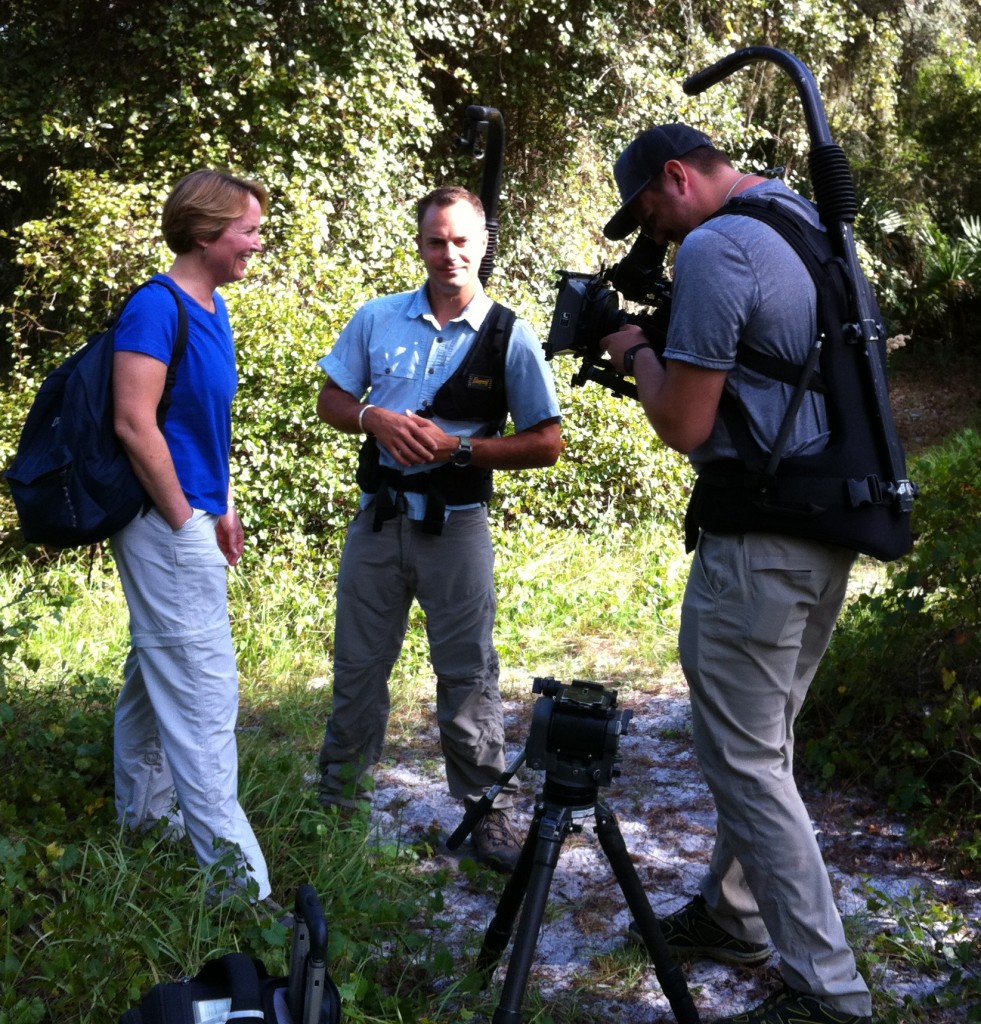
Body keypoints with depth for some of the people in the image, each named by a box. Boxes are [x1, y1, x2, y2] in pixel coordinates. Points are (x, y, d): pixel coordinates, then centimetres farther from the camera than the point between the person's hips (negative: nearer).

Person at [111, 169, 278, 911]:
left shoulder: (213, 308, 12)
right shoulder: (157, 307, -16)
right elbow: (134, 423, -21)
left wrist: (223, 507, 15)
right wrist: (185, 520, -15)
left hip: (193, 517, 10)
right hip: (167, 523, -9)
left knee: (155, 674, 19)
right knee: (204, 692, -8)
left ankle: (145, 819, 33)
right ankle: (235, 873, -3)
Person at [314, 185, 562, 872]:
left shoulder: (510, 337, -4)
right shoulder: (378, 319, 4)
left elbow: (546, 443, -4)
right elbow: (332, 402, 11)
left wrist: (459, 447, -15)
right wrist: (374, 417, -11)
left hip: (457, 526, -2)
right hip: (378, 518, 3)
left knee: (468, 675, 3)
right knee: (358, 666, 12)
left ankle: (490, 812, 16)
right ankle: (339, 801, 29)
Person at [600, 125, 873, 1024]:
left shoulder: (715, 248, -14)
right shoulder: (812, 226, 15)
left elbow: (684, 425, -16)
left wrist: (637, 352, 2)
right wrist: (661, 352, 15)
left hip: (762, 541, -9)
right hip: (832, 528, 10)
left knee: (745, 756, -1)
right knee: (765, 738, 19)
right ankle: (734, 915, 34)